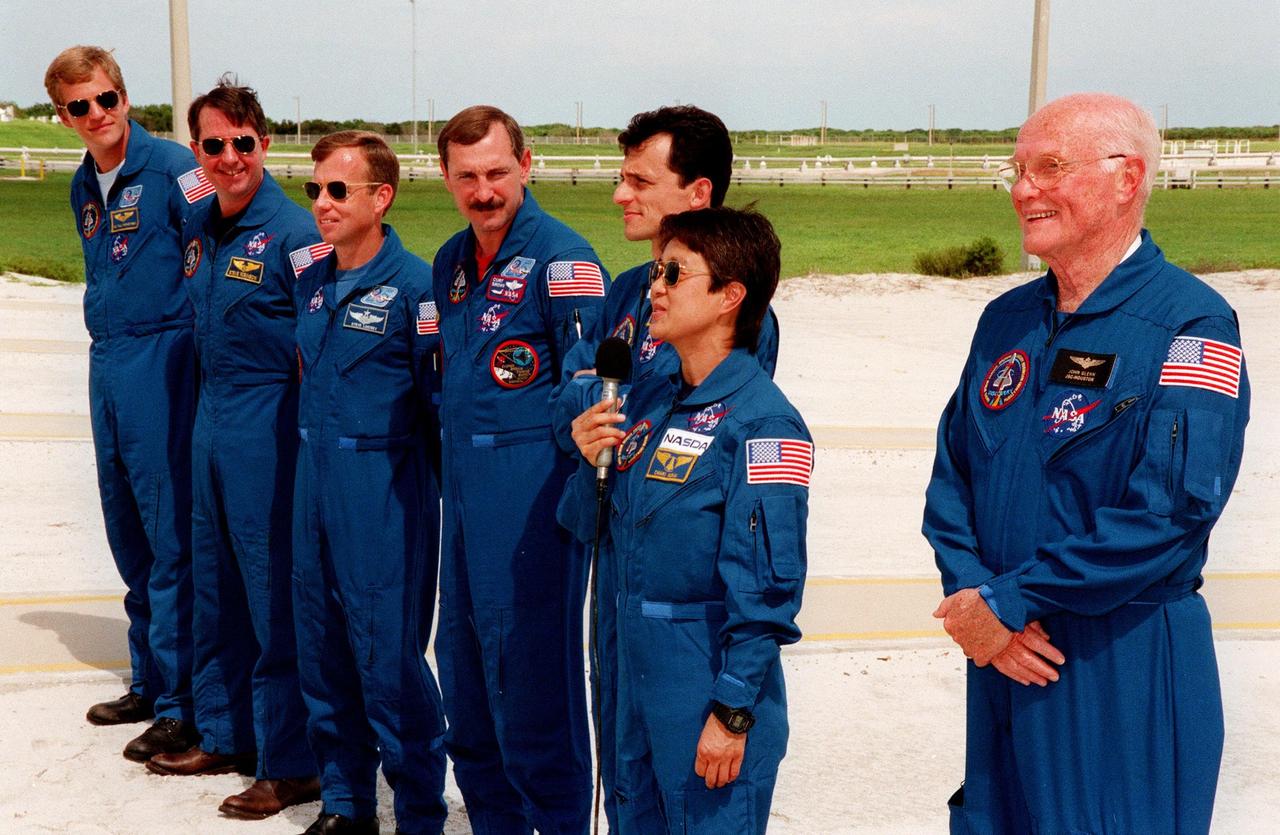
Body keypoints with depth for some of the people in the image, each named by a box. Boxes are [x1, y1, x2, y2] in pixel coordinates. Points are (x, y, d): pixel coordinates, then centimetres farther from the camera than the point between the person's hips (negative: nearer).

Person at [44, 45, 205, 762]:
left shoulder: (171, 167, -10)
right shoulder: (83, 186, 15)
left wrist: (191, 349, -15)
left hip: (163, 362, -8)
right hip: (107, 364, 8)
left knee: (170, 536, -6)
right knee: (129, 535, 14)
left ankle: (180, 704, 2)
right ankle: (149, 682, 27)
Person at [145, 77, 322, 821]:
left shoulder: (294, 232, -13)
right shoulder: (201, 229, 10)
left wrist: (307, 442, -14)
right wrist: (213, 410, 15)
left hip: (269, 426, -8)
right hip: (212, 419, 8)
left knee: (275, 595, -1)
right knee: (215, 586, 17)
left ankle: (291, 765, 11)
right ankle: (224, 736, 32)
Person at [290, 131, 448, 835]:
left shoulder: (412, 286, -12)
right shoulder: (312, 284, 10)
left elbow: (439, 398, -10)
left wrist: (430, 479, -7)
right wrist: (316, 439, 16)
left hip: (384, 491, -7)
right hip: (313, 480, 7)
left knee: (388, 654, -2)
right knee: (320, 647, 13)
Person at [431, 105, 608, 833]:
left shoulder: (562, 259, -12)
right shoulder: (451, 262, 13)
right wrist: (452, 450, 17)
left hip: (531, 499, -8)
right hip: (464, 493, 8)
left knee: (532, 679, -1)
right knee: (465, 674, 16)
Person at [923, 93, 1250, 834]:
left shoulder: (1191, 325, -12)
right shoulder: (1007, 320, 8)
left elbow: (1168, 512, -21)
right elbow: (951, 476, 8)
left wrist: (1007, 603, -18)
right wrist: (971, 596, -10)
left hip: (1125, 673, -6)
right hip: (1000, 659, 6)